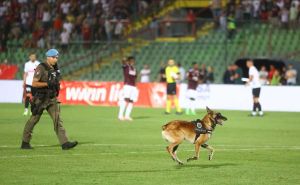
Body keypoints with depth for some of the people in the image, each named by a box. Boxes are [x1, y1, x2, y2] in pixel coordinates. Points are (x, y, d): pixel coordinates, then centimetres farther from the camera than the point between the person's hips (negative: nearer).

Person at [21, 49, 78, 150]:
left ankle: (64, 143, -12)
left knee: (58, 119, -4)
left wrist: (56, 85, 5)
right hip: (40, 99, -6)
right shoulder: (41, 68, -12)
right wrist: (48, 84, -23)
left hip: (52, 99, 6)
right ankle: (25, 142, 17)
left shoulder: (55, 69, 12)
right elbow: (34, 83, -18)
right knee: (34, 120, 4)